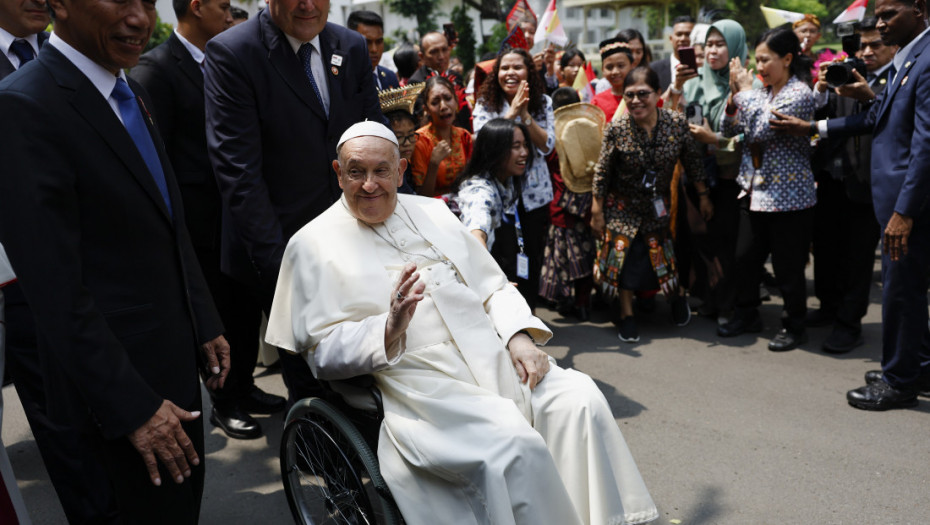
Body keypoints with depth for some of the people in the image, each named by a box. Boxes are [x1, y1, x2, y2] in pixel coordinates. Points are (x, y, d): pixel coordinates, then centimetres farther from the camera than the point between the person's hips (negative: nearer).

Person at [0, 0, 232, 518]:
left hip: (175, 355, 8)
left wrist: (206, 322, 11)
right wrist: (133, 407, -20)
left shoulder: (133, 93, 7)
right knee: (162, 506, 10)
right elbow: (56, 290, -22)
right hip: (118, 375, -8)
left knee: (186, 497, 21)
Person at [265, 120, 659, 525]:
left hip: (494, 359, 5)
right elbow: (323, 351, -3)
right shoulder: (313, 245, 3)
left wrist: (519, 336, -1)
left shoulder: (431, 211, 18)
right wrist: (389, 330, -21)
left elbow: (492, 286, 18)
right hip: (421, 383, -5)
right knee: (516, 446, -27)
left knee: (580, 399, -16)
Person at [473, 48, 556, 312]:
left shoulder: (543, 102, 2)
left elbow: (547, 146, -8)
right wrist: (511, 112, -21)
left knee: (532, 256, 8)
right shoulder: (486, 103, -1)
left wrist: (525, 114, -17)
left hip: (534, 193, 2)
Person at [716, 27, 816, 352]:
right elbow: (730, 130, 8)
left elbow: (761, 130, -23)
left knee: (787, 264, 3)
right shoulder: (761, 92, 10)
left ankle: (794, 326, 19)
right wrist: (734, 94, -6)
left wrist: (746, 91, -14)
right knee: (745, 257, 13)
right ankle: (746, 314, 30)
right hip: (754, 189, 7)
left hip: (787, 196, -7)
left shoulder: (799, 94, -13)